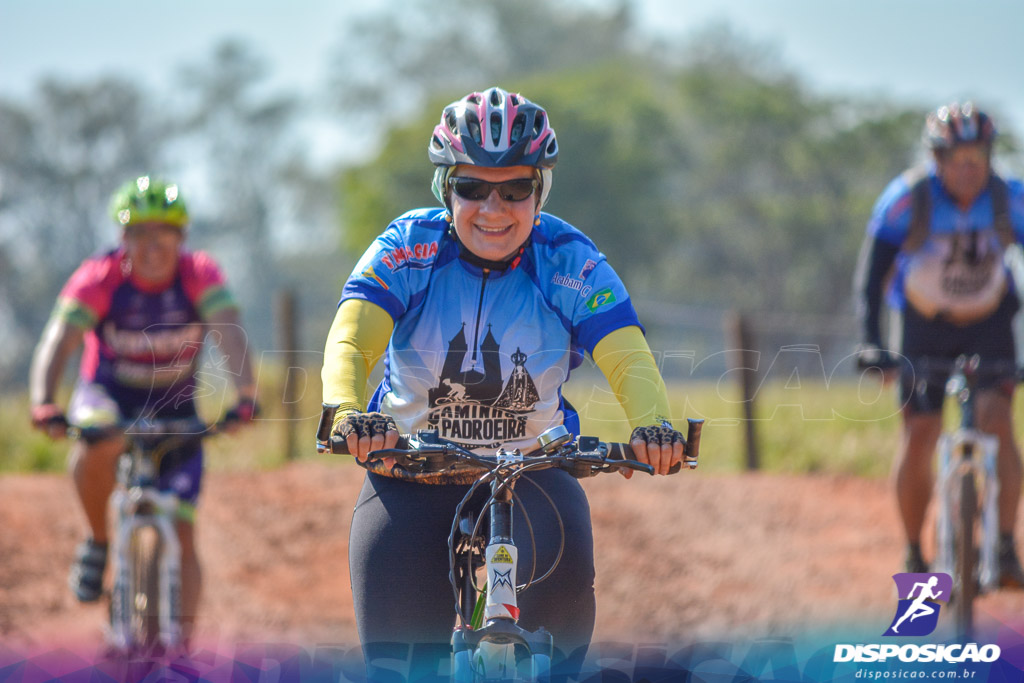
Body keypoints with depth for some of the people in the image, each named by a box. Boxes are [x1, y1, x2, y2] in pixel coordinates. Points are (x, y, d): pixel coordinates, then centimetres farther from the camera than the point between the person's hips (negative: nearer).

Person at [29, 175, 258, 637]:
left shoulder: (199, 274, -19)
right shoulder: (100, 278, -22)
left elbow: (229, 333, -31)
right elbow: (58, 341, -31)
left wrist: (244, 395, -49)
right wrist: (43, 405, -48)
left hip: (175, 408, 1)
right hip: (109, 394, -1)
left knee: (180, 536, -8)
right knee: (101, 440, -37)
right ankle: (97, 541, -13)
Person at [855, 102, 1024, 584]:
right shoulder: (907, 198, -23)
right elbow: (872, 272, -22)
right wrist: (871, 342, -34)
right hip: (925, 327, 0)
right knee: (919, 437, -7)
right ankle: (914, 555, 8)